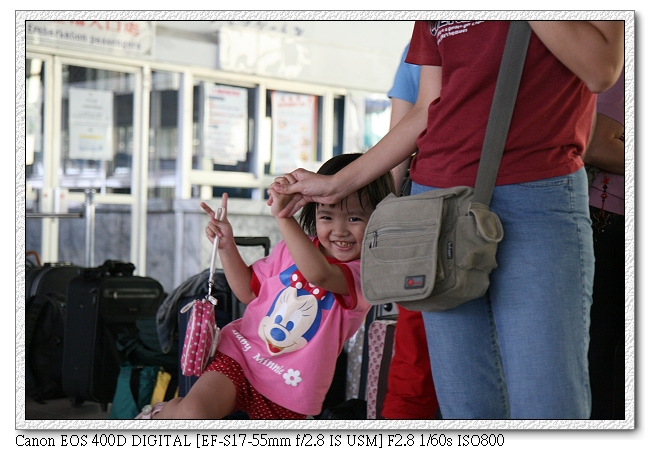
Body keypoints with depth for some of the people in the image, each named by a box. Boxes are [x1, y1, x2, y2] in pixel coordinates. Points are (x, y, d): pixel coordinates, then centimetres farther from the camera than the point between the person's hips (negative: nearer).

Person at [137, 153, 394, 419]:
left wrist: (283, 216, -45)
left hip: (287, 390, -2)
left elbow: (318, 273, -38)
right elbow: (249, 292, 15)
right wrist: (226, 246, 1)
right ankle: (160, 415, 11)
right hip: (241, 355, 2)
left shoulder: (364, 275, -15)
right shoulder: (292, 249, 2)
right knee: (192, 415, -21)